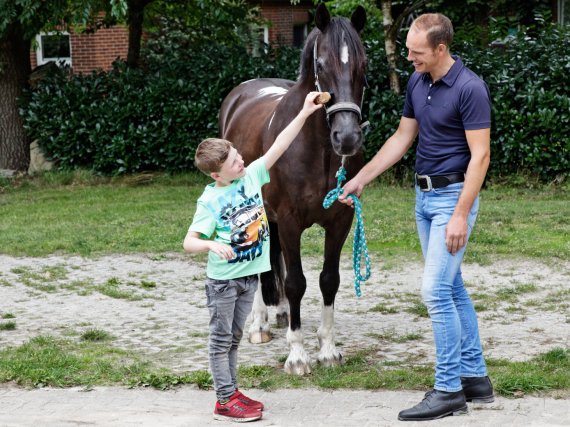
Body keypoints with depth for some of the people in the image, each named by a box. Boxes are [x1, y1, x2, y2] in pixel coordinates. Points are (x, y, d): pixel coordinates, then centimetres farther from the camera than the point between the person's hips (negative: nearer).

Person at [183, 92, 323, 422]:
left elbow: (279, 146, -5)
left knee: (234, 338, 16)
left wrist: (304, 114, -10)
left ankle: (231, 392, 25)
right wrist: (212, 245, -40)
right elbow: (189, 242, -20)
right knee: (221, 339, 3)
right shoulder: (210, 201, -18)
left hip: (250, 275, 6)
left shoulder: (252, 176, -3)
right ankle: (226, 401, 7)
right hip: (223, 279, -6)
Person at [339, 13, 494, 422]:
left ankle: (448, 390, -4)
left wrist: (461, 215, -23)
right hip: (424, 196, 9)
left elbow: (480, 155, -20)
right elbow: (402, 139, 15)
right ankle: (475, 378, 21)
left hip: (453, 196, -9)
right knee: (452, 287, 13)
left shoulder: (469, 87, -19)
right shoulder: (417, 82, 6)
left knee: (435, 290, -11)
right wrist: (360, 179, 10)